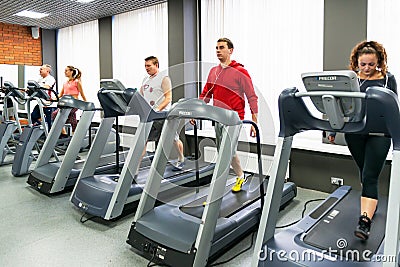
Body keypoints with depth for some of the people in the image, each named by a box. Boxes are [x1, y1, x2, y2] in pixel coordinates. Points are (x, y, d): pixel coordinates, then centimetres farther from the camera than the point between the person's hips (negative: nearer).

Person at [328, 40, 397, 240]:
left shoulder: (387, 79, 2)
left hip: (379, 133, -2)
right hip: (354, 132, 2)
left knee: (370, 177, -9)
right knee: (365, 174, 15)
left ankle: (365, 222, -10)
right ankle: (372, 205, 37)